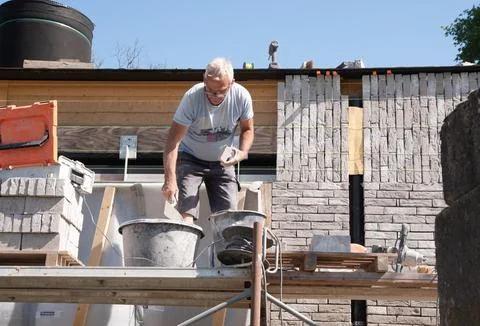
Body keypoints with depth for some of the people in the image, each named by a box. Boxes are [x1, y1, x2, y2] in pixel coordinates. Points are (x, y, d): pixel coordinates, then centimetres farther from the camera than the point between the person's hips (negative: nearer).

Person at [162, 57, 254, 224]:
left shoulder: (241, 96, -18)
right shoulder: (192, 97, -27)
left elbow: (247, 129, 1)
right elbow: (173, 141, -28)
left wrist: (242, 152, -21)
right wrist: (170, 180, -38)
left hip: (222, 162, 3)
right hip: (190, 159, -3)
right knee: (185, 214, -18)